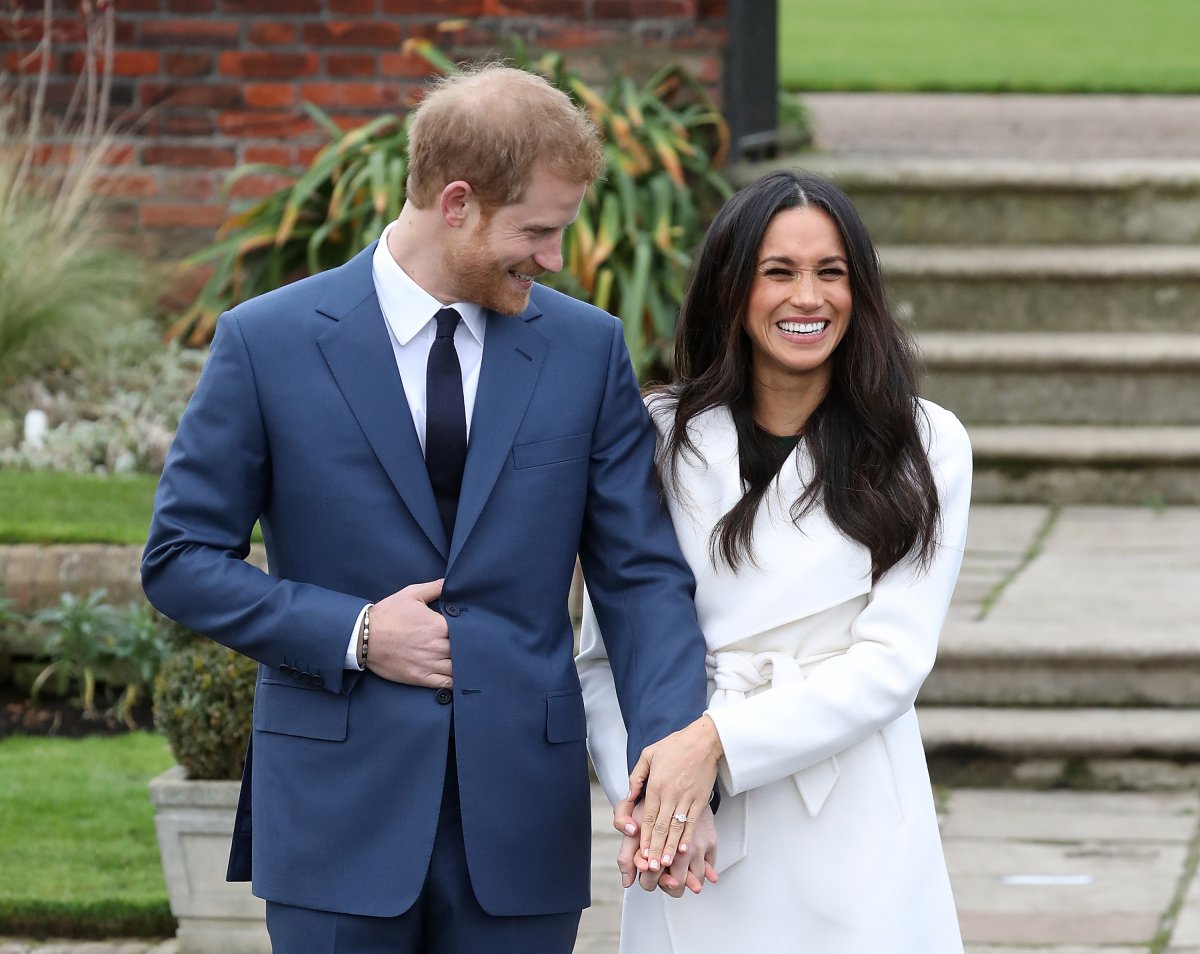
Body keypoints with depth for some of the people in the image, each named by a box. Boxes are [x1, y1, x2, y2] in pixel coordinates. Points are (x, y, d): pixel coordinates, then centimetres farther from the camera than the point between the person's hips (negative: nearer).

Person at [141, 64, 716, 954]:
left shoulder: (589, 348, 5)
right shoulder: (267, 341, -2)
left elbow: (642, 575, 2)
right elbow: (181, 560, 2)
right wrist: (353, 636, -11)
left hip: (522, 813, 2)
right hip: (339, 813, -2)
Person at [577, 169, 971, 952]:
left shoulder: (924, 446, 0)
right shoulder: (661, 439, 4)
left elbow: (892, 661, -7)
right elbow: (605, 654, 3)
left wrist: (718, 739, -18)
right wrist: (642, 796, -14)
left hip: (856, 837, -1)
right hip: (700, 843, 1)